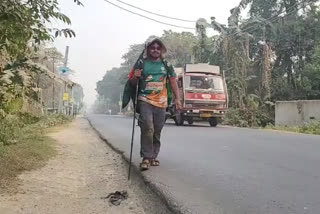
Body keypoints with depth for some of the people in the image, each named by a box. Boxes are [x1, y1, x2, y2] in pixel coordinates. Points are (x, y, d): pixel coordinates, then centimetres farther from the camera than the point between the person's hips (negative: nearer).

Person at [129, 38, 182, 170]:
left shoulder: (166, 65, 10)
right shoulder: (141, 63, 5)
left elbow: (173, 81, 14)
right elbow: (132, 83, 10)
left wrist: (177, 98, 7)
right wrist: (135, 77, -13)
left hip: (161, 103, 3)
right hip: (145, 101, -2)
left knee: (157, 132, 7)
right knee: (148, 128, -18)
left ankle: (153, 156, 19)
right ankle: (146, 157, -12)